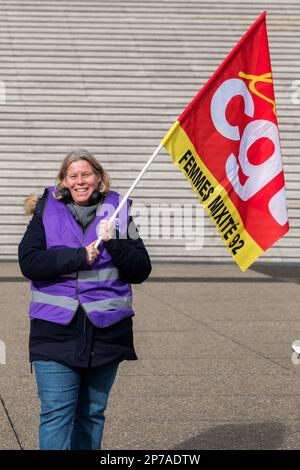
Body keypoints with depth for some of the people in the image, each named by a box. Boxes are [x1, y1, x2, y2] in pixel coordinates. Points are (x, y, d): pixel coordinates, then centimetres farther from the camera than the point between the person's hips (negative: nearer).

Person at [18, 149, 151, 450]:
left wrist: (113, 242, -13)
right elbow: (29, 262, -9)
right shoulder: (47, 212, 4)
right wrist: (80, 256, -16)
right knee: (56, 415, -8)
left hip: (106, 331, 2)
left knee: (92, 413, 11)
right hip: (56, 331, -2)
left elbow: (140, 271, 3)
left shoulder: (117, 213, 7)